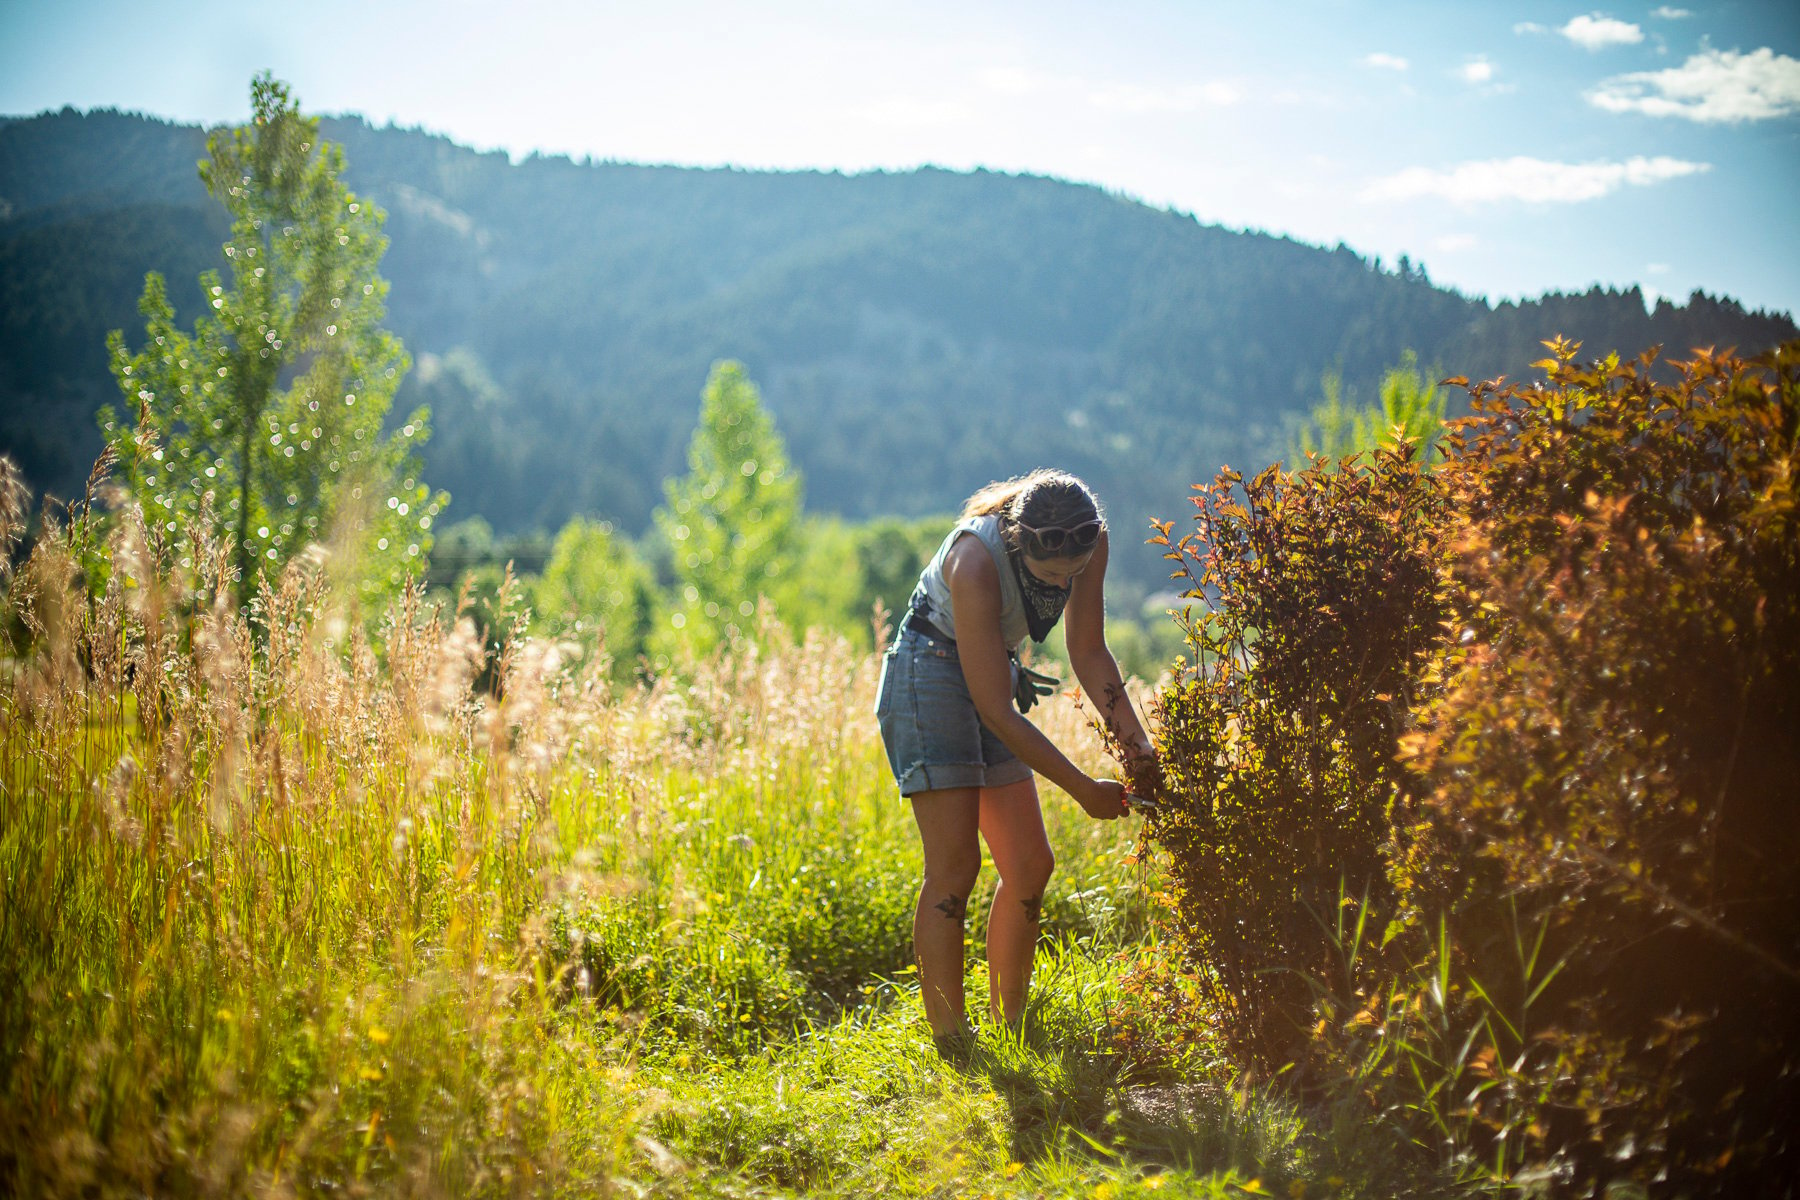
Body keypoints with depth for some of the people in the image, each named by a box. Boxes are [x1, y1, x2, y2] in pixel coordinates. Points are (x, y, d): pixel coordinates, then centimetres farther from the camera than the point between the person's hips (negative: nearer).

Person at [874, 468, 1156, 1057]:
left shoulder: (1089, 541, -14)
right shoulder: (975, 561, -33)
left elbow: (1088, 651, 0)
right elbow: (996, 712, -28)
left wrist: (1134, 737, -12)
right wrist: (1083, 789, -24)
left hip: (994, 673, 7)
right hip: (931, 675, -7)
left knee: (1031, 866, 4)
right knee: (955, 868, -14)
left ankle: (1008, 1027, 15)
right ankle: (951, 1051, -11)